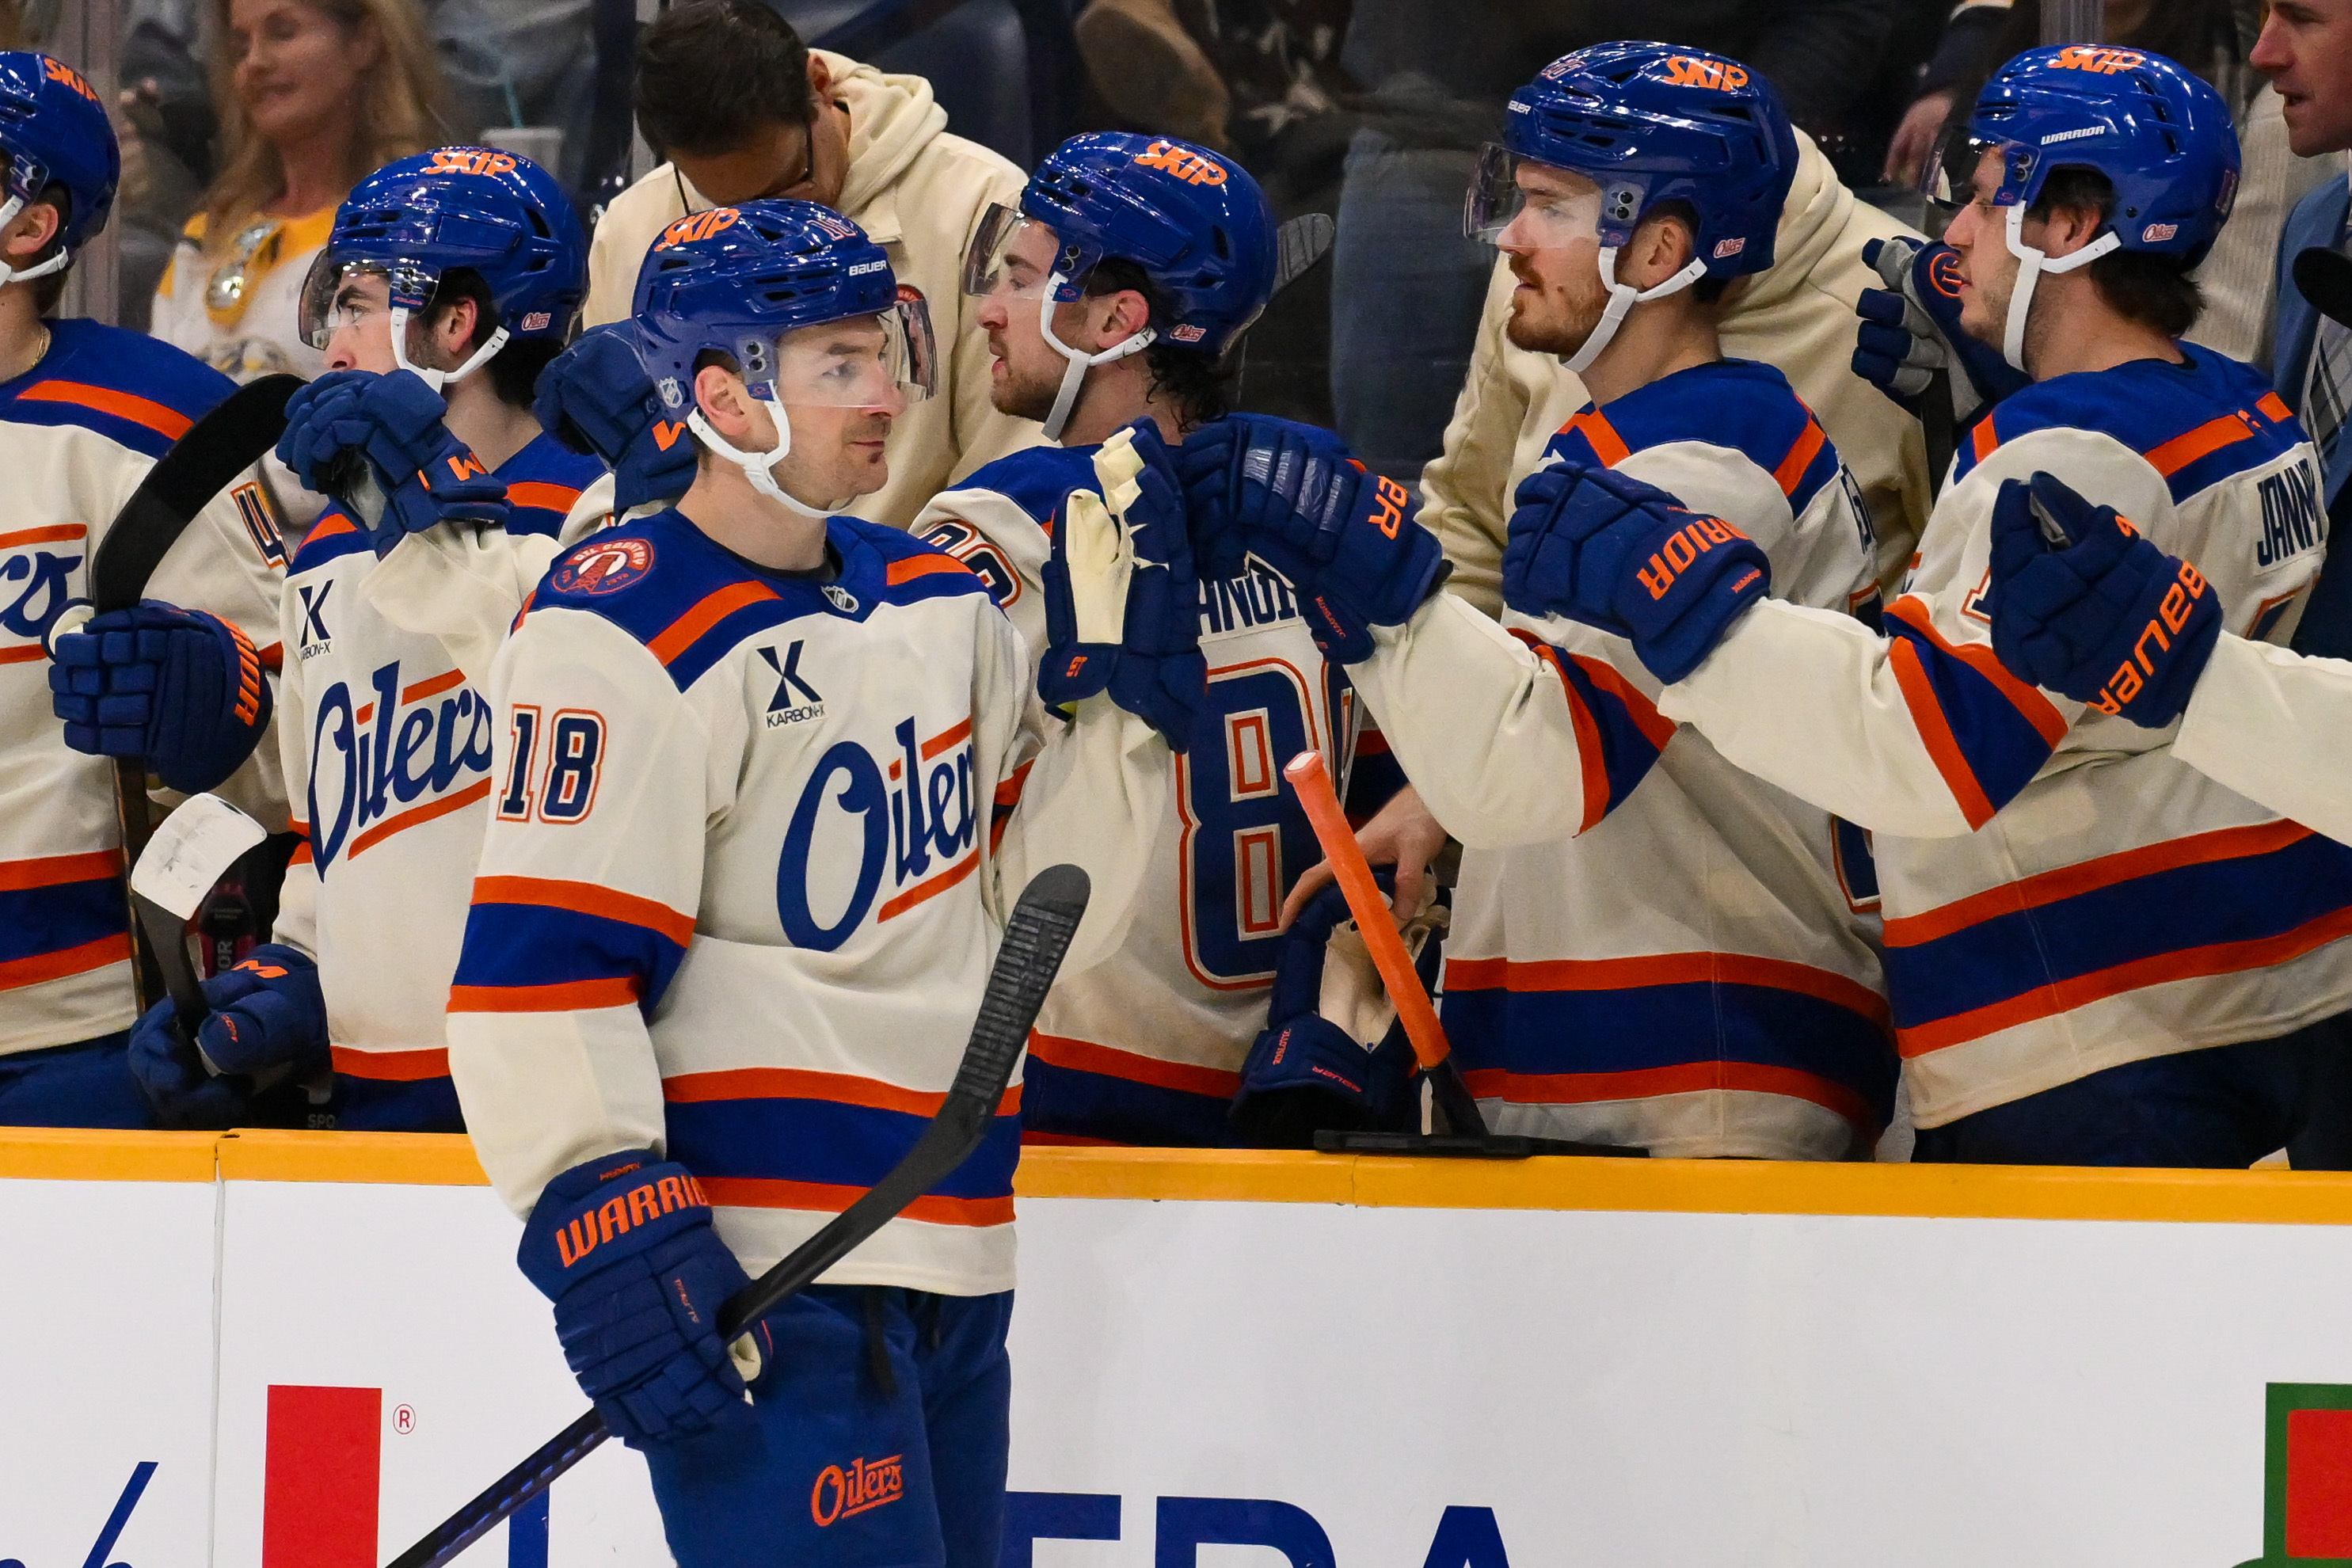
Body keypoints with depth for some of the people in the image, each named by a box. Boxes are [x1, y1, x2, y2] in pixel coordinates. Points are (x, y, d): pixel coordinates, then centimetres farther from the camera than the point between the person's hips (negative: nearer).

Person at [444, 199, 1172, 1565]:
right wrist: (606, 1230, -22)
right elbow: (537, 964, -16)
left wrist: (1120, 684, 3)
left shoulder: (942, 604, 14)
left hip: (952, 1255, 8)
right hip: (762, 1266, -8)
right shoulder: (627, 634, -11)